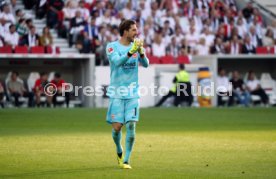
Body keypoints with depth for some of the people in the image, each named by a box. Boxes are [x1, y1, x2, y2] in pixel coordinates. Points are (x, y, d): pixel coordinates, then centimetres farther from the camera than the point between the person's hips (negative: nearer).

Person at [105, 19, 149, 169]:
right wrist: (131, 52, -36)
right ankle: (119, 151, 27)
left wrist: (141, 52, -25)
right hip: (117, 93, -2)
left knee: (131, 126, -8)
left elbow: (146, 64, -6)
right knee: (117, 127, -3)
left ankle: (126, 161, -3)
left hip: (133, 94, 2)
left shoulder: (136, 45, 6)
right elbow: (117, 61, -22)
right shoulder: (112, 47, -4)